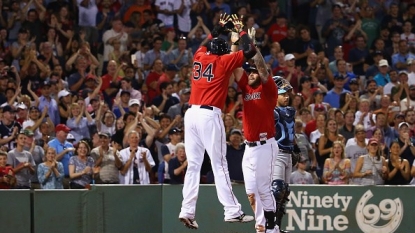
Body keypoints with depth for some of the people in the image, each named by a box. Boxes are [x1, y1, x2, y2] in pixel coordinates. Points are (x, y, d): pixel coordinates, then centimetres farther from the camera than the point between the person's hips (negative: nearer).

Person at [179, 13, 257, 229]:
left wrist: (219, 28, 44)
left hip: (191, 113, 6)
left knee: (193, 165, 7)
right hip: (210, 115, -6)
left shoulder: (199, 57, 15)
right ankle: (232, 211, -8)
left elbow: (208, 44, 38)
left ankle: (187, 211, 0)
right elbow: (250, 51, 0)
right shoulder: (223, 61, 1)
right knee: (219, 165, -7)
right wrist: (240, 30, 12)